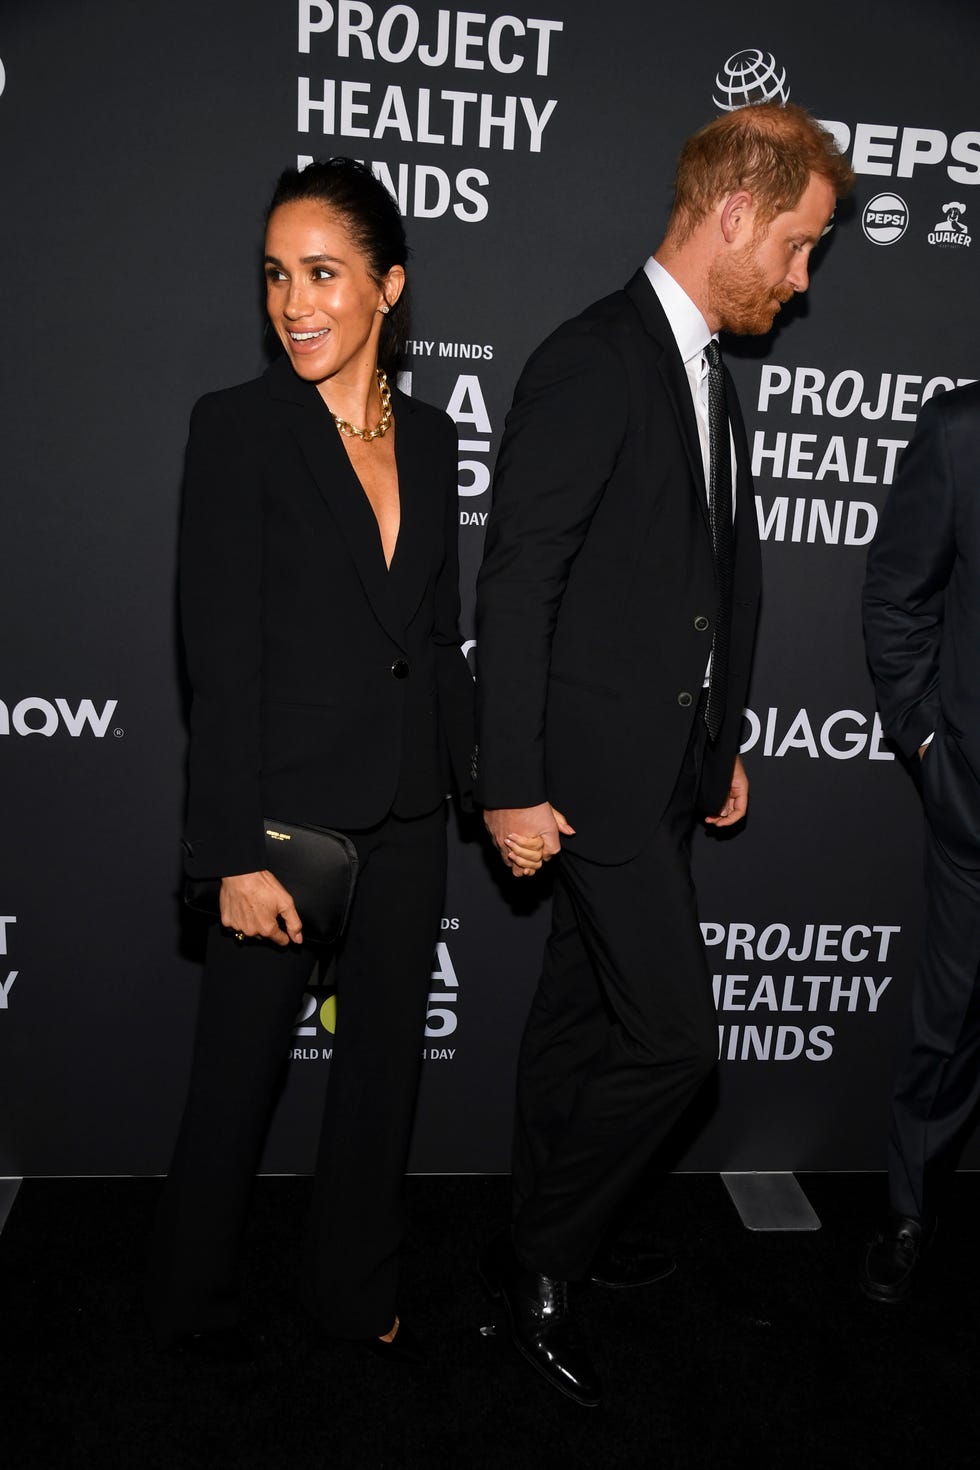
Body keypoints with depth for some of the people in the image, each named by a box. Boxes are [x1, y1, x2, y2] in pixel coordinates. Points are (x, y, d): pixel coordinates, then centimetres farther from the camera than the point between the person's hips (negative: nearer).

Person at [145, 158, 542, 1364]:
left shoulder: (430, 439, 7)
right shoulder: (238, 426, -8)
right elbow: (221, 656, -14)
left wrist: (477, 772, 11)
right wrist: (238, 854, -17)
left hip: (406, 812, 5)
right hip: (286, 809, -5)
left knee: (384, 1056, 17)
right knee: (240, 1066, 10)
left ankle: (360, 1291, 39)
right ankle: (188, 1299, 37)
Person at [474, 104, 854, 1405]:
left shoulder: (708, 376, 15)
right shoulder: (591, 364, -14)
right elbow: (514, 589, -17)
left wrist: (723, 746, 17)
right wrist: (513, 785, -17)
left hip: (668, 767, 9)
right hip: (598, 764, -9)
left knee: (584, 1013, 18)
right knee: (672, 1032, -5)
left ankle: (550, 1233, 36)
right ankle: (537, 1257, 17)